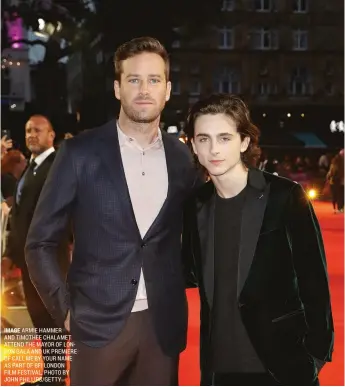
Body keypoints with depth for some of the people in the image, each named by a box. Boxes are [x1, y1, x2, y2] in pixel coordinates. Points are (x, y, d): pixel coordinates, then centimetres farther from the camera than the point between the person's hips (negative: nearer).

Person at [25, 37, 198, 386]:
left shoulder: (182, 158, 4)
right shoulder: (80, 153, -6)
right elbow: (39, 243, -2)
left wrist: (176, 295, 7)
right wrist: (64, 309, -6)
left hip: (163, 324, 3)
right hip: (99, 321, -3)